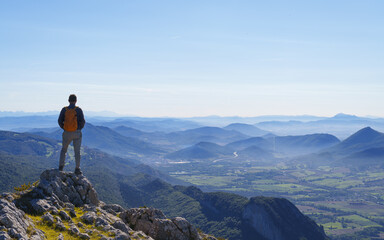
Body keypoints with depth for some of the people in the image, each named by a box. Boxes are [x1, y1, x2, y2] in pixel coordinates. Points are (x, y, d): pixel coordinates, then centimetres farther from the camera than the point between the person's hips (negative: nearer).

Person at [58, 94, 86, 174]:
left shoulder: (64, 109, -3)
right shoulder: (78, 110, -8)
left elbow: (60, 121, -2)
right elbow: (82, 121, -10)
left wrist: (64, 128, 12)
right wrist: (79, 128, 8)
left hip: (67, 133, 2)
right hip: (77, 133, -2)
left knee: (64, 149, 20)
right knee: (77, 151, 6)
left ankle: (61, 166, 12)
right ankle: (77, 169, 6)